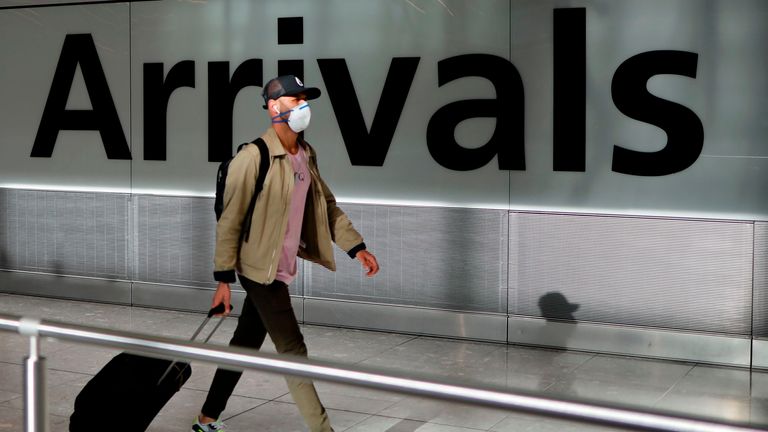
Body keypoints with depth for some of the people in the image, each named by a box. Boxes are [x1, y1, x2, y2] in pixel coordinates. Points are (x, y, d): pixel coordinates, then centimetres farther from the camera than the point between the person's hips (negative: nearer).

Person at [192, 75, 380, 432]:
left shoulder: (307, 154, 6)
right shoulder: (252, 157, -17)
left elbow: (326, 205, 14)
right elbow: (230, 221, -15)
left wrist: (357, 248, 6)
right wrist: (223, 280, -15)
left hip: (282, 269, 8)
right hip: (260, 269, -8)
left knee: (246, 345, 17)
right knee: (292, 351, -5)